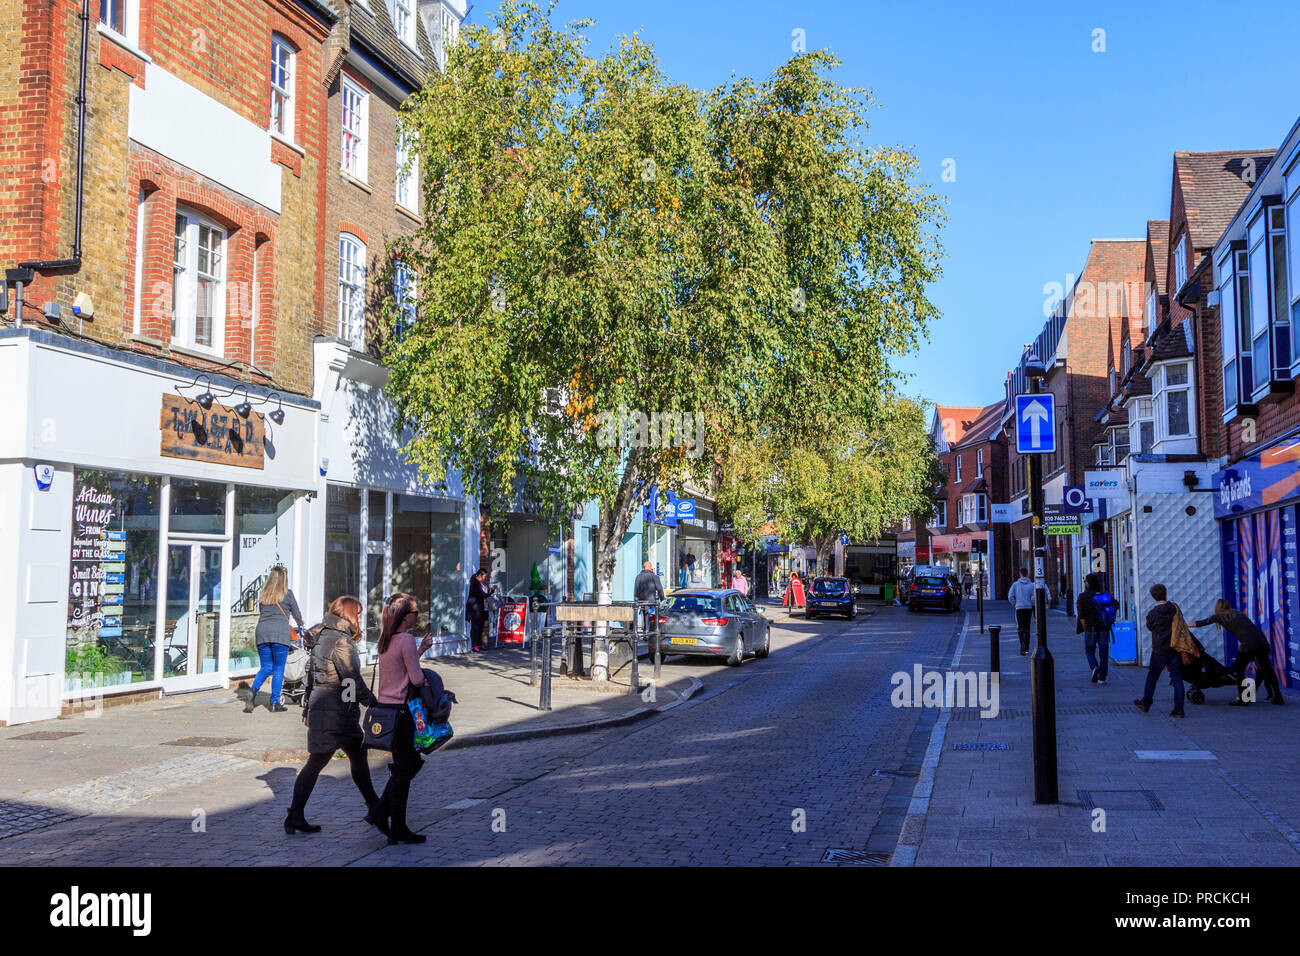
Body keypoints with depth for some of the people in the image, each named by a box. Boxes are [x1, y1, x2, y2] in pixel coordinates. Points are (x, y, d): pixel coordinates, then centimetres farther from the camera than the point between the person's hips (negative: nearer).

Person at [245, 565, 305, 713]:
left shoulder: (263, 595, 16)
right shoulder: (287, 594, 4)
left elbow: (262, 614, 19)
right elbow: (296, 614, 10)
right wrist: (301, 625, 32)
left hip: (262, 632, 4)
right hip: (280, 632, -4)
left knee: (266, 667, 13)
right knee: (278, 668, 4)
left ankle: (253, 689, -12)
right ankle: (274, 703, 4)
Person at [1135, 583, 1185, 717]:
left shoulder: (1152, 614, -11)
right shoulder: (1175, 608, -3)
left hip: (1159, 651, -2)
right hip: (1176, 650, 2)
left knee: (1152, 677, 13)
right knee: (1177, 679, 5)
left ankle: (1145, 703, 26)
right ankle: (1178, 709, 3)